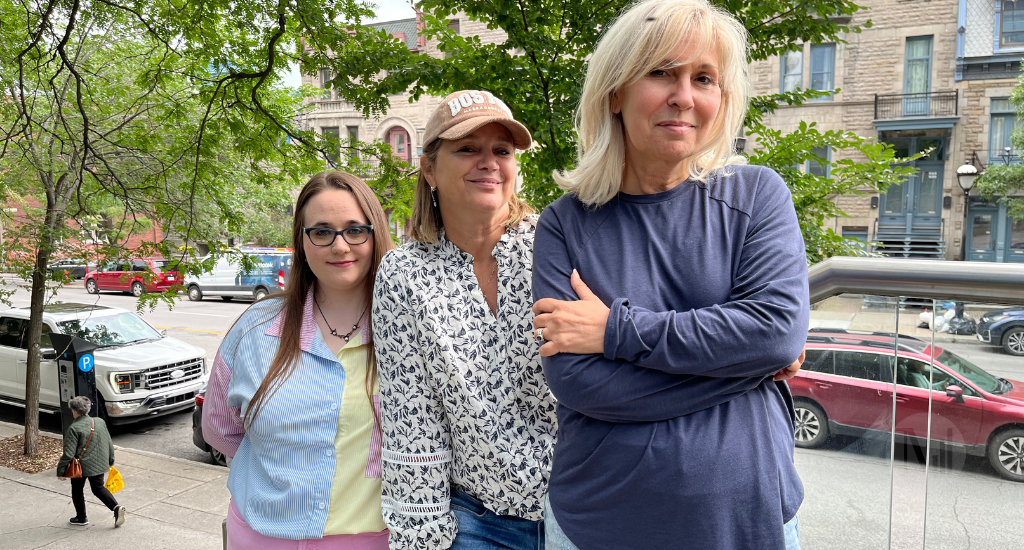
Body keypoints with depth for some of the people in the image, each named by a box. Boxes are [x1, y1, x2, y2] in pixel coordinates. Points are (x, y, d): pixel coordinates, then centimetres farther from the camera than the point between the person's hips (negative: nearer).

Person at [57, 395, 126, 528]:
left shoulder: (74, 428, -18)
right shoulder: (100, 422, 0)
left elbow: (68, 453, -17)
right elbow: (109, 444, 8)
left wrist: (61, 471, -7)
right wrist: (110, 461, 21)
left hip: (81, 466, -5)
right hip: (99, 463, 5)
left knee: (77, 490, 16)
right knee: (98, 488, 16)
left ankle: (81, 518, 27)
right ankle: (116, 507, -4)